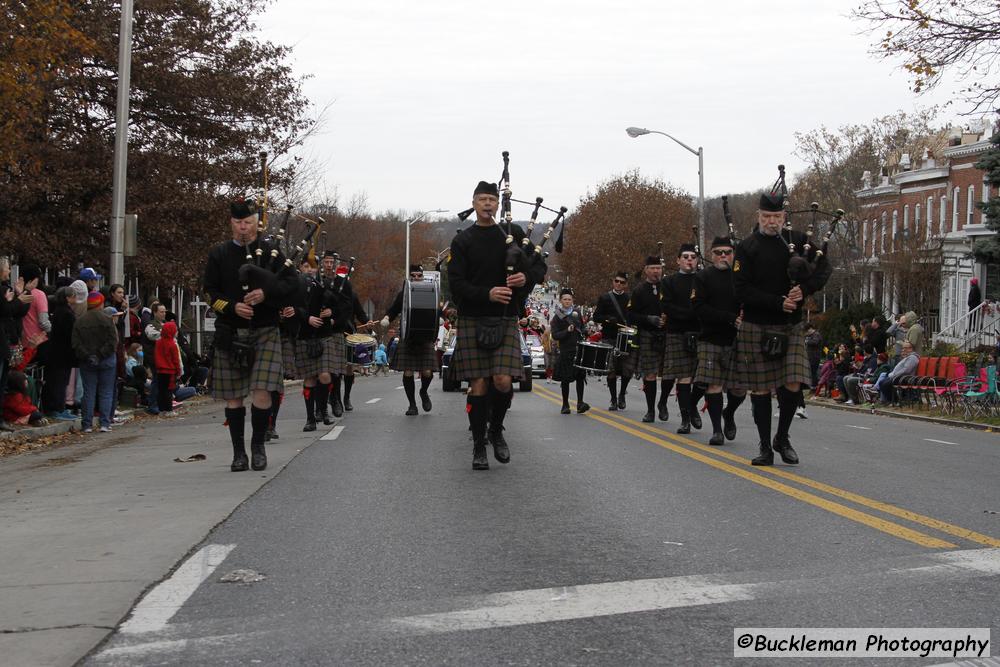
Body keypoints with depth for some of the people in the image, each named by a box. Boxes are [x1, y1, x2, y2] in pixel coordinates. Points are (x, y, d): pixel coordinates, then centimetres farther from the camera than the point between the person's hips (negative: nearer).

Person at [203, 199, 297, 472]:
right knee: (233, 396, 4)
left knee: (261, 392, -11)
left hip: (265, 331, -1)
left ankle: (258, 445, 8)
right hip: (230, 333, 1)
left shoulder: (270, 251, 7)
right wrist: (232, 307, -13)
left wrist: (266, 293, -16)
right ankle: (238, 452, 15)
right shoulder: (218, 254, 8)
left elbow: (291, 282, 0)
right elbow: (210, 290, 4)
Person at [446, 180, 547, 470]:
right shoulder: (462, 240, 4)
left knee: (502, 380, -12)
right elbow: (456, 283, -4)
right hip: (473, 320, -1)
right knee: (478, 385, -2)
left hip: (506, 321, 1)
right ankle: (479, 446, 9)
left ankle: (496, 431, 14)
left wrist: (527, 277, -12)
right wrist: (487, 294, -20)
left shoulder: (514, 233, 9)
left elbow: (539, 266, 11)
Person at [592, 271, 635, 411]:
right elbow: (596, 317, 4)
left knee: (628, 369, -6)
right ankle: (613, 400, 10)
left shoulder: (630, 298, 11)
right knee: (611, 370, 0)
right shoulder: (604, 298, 7)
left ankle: (621, 394, 18)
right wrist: (608, 319, -15)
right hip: (609, 339, -1)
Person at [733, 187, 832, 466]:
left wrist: (804, 289, -12)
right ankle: (765, 447, 12)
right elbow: (742, 290, -10)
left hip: (791, 327, 2)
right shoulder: (747, 247, -3)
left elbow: (824, 269, 6)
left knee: (793, 385, -5)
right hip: (756, 328, -2)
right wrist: (779, 302, -17)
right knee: (761, 390, 2)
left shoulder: (798, 240, 7)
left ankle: (782, 438, 16)